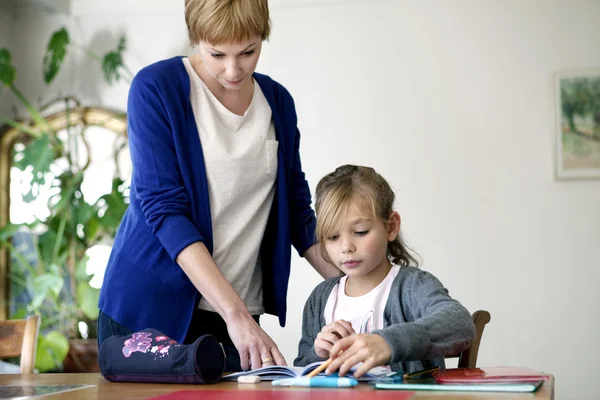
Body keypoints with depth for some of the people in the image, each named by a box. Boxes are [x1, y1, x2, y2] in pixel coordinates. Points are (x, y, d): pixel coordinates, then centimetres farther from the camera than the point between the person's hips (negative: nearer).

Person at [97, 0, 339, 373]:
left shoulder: (278, 102, 5)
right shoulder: (155, 88, -10)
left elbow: (297, 211, 12)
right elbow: (163, 209, -17)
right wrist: (235, 313, -25)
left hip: (238, 313, 4)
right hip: (151, 306, -3)